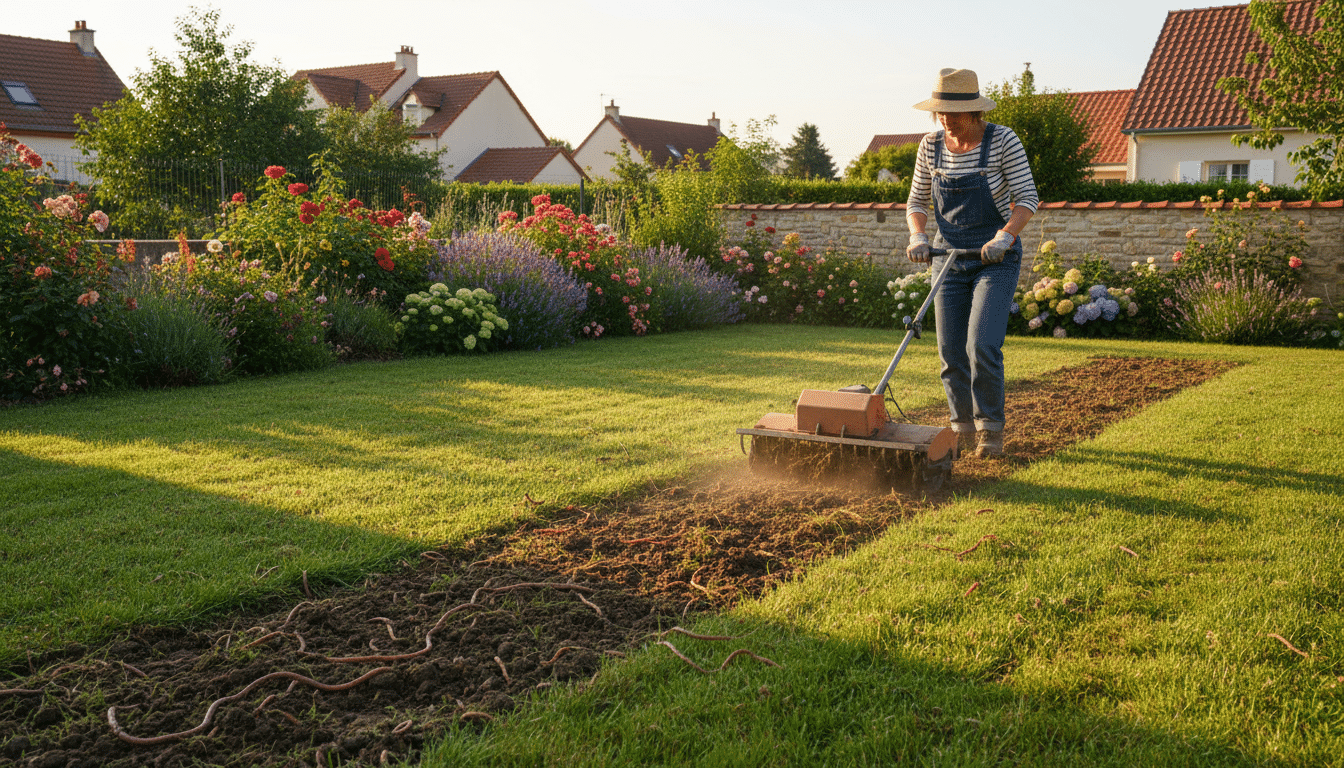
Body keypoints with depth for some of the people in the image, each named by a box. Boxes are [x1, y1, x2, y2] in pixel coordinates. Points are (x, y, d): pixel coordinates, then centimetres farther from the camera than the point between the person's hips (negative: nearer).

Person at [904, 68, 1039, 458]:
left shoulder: (1002, 140, -11)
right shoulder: (932, 146, 0)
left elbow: (1027, 198, -12)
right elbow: (917, 201, 7)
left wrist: (1004, 237, -29)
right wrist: (917, 236, -13)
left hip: (996, 260, -4)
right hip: (949, 257, 4)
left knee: (982, 347, -16)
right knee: (952, 353, 3)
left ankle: (990, 427, 4)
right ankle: (963, 429, 20)